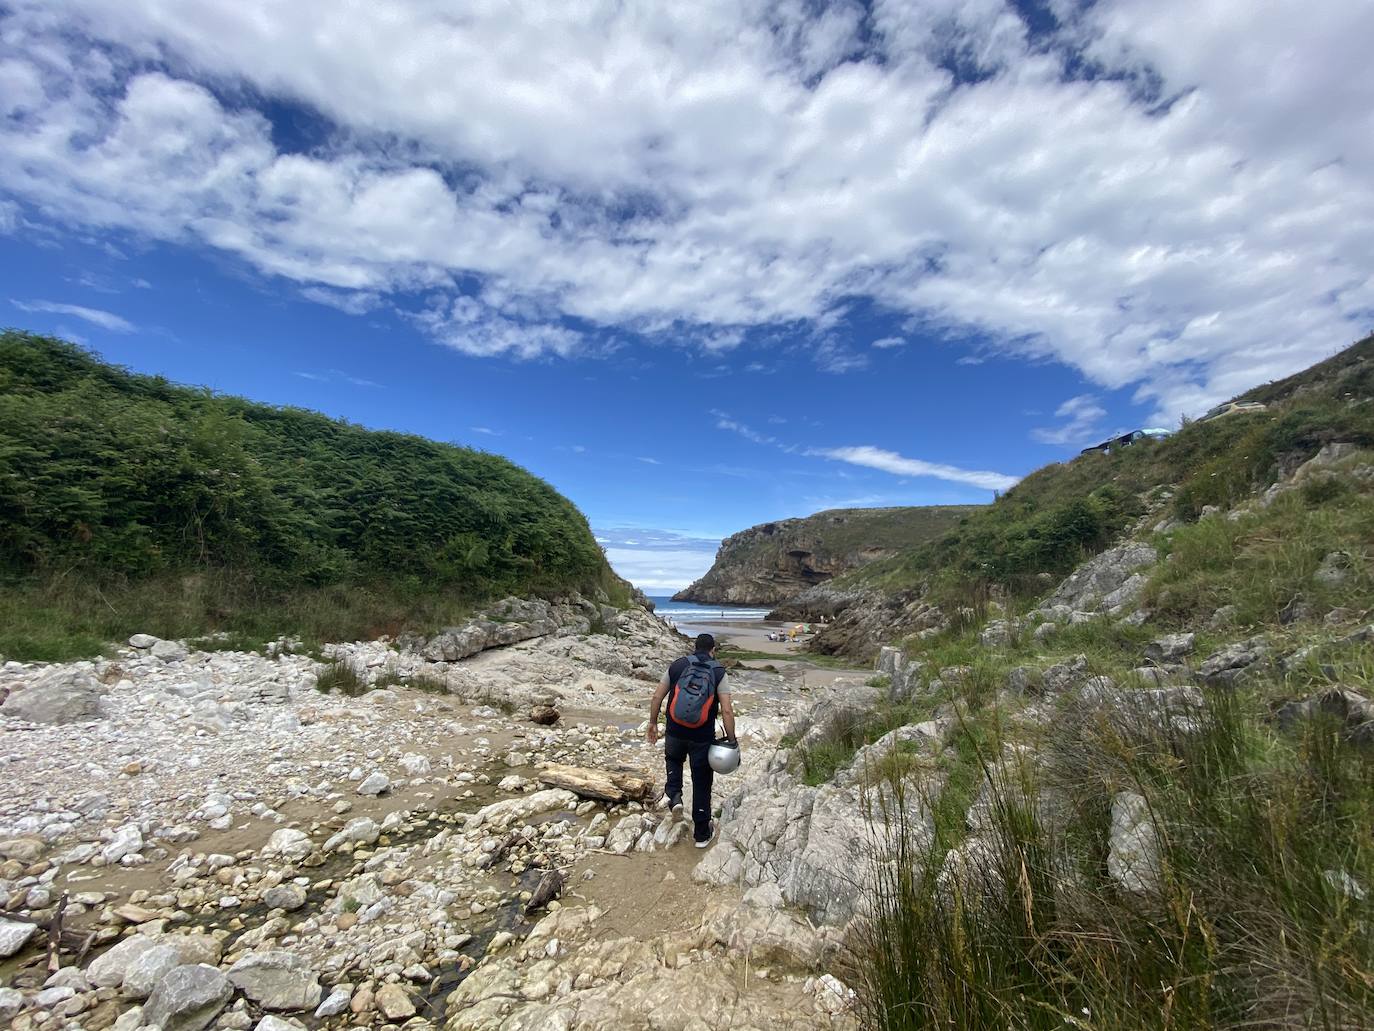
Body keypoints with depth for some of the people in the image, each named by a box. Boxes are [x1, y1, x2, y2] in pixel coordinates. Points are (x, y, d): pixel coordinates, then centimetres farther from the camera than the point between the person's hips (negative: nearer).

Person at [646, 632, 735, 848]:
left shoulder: (677, 665, -2)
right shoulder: (718, 672, -8)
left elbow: (657, 697, 0)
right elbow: (727, 711, -14)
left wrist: (653, 723, 13)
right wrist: (731, 740, -5)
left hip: (675, 732, 2)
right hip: (702, 738, -1)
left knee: (673, 760, 34)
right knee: (702, 784, 14)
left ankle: (673, 794, 14)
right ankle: (702, 834, 25)